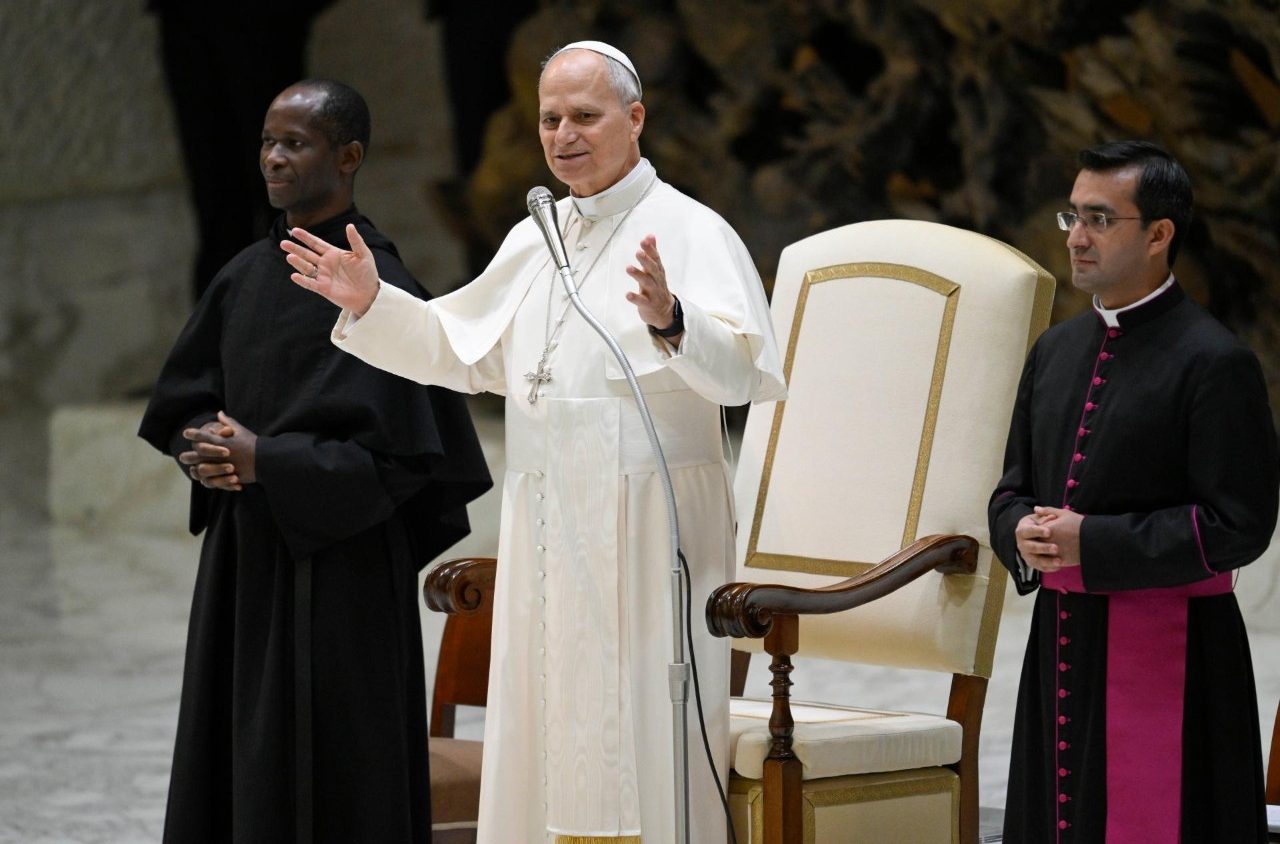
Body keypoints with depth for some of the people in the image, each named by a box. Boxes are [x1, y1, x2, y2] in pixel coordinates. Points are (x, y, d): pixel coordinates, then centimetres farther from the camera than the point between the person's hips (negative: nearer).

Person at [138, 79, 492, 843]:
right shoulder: (247, 276, 9)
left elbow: (397, 453, -16)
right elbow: (183, 398, 16)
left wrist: (264, 461, -18)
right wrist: (208, 449, -6)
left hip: (336, 565, -7)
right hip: (242, 559, 7)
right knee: (234, 765, 9)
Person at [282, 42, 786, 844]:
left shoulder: (688, 232, -9)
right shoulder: (534, 240, 14)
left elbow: (746, 367, -23)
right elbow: (458, 349, 24)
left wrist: (669, 321, -42)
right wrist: (372, 304, 10)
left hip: (645, 531, -7)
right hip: (545, 529, 7)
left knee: (638, 754, -5)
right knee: (546, 740, 9)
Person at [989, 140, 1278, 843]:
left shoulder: (1215, 363, -9)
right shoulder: (1055, 351, 14)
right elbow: (1013, 489, 19)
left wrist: (1091, 543, -17)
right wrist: (1024, 533, -5)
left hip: (1168, 655, -7)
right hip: (1060, 644, 7)